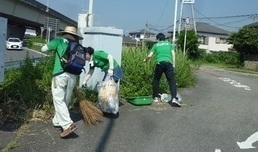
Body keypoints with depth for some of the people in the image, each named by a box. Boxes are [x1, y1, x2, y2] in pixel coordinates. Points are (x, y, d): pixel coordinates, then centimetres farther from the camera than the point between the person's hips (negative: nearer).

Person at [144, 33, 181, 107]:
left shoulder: (156, 45, 18)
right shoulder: (169, 44, 21)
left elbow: (150, 55, 13)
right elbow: (173, 54, 11)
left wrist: (145, 60, 33)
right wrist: (174, 65, 12)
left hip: (159, 63, 0)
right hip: (168, 63, 0)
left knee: (156, 80, 17)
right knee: (172, 81, -4)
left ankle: (155, 97, 20)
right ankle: (174, 98, -20)